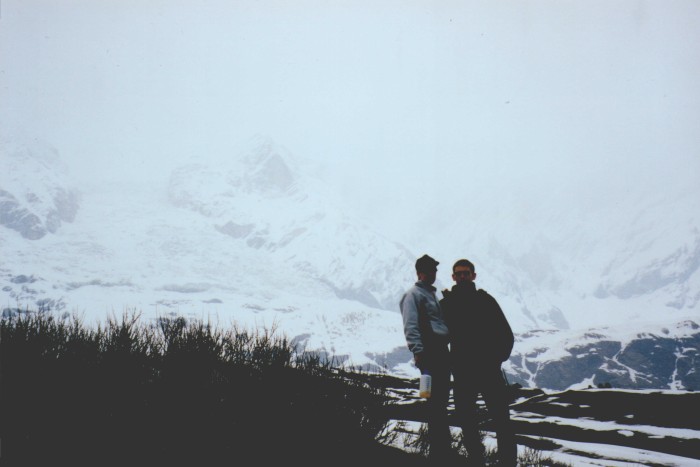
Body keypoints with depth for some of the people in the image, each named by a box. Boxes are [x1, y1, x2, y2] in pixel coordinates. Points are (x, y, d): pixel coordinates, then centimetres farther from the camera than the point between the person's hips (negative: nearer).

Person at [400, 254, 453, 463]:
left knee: (442, 399, 11)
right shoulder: (413, 295, -2)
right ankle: (437, 450, -6)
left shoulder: (433, 295, 25)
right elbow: (411, 327, -13)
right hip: (429, 352, -9)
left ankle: (444, 446, 18)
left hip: (442, 351, 9)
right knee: (434, 401, -9)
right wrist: (418, 352, -23)